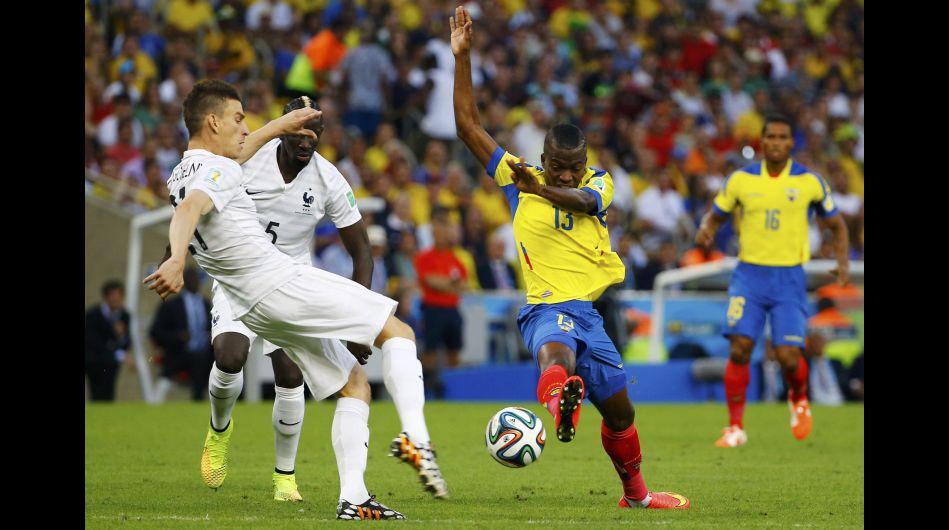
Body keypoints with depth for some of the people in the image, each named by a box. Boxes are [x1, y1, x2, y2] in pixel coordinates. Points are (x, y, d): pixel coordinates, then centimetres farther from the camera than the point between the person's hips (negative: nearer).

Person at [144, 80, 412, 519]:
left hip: (253, 311, 9)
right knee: (398, 333, -3)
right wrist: (177, 260, -53)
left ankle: (353, 497, 1)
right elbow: (189, 211, -35)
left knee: (355, 385, 14)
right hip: (284, 281, -9)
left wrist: (276, 128, 47)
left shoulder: (182, 176, 16)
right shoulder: (218, 171, -13)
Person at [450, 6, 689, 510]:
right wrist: (461, 58, -1)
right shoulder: (517, 178, 7)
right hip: (547, 307, -4)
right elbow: (469, 127, 4)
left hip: (593, 309, 4)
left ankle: (636, 492, 37)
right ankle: (558, 407, -76)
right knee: (556, 349, -41)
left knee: (619, 409, 14)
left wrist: (539, 189, -39)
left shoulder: (597, 183, 8)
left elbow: (583, 200, -18)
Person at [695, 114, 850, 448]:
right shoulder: (741, 179, 2)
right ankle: (735, 427, -3)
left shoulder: (809, 182, 0)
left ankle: (799, 400, 25)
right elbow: (715, 215, 15)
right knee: (740, 348, -13)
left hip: (789, 278, -1)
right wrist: (705, 230, -9)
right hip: (749, 273, 1)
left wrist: (843, 262, -3)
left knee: (788, 356, -9)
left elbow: (836, 225, 12)